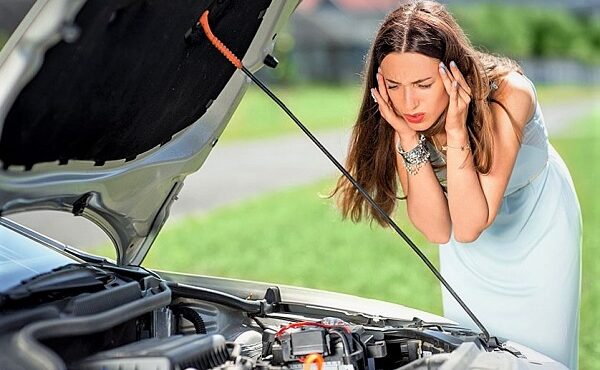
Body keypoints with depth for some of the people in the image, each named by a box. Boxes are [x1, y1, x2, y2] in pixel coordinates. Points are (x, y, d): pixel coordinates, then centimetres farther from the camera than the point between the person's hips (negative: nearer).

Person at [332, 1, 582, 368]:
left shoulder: (508, 94, -36)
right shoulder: (401, 115, -24)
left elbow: (469, 227, -37)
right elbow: (440, 230, -29)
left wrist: (456, 132, -45)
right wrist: (409, 140, -38)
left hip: (539, 223, -2)